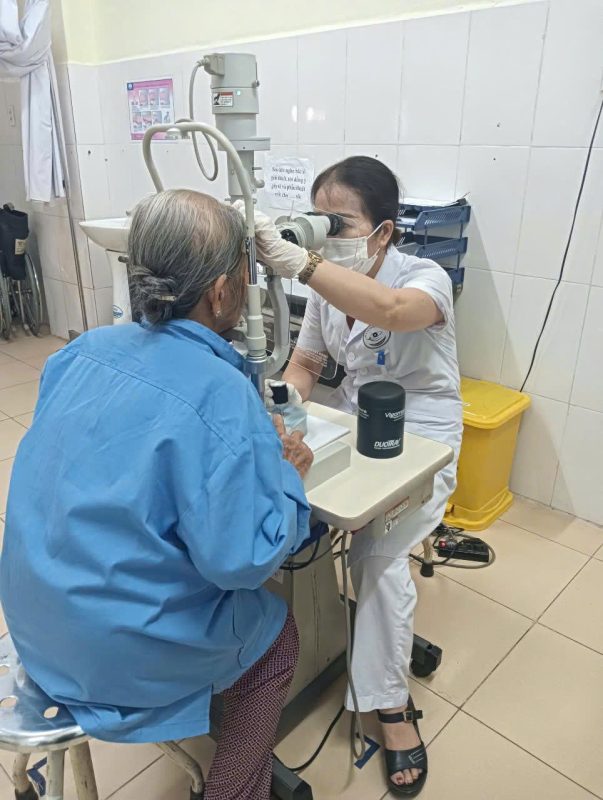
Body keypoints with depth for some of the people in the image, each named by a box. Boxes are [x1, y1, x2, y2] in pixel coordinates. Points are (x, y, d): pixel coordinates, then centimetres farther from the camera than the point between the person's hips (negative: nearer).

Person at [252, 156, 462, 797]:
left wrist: (295, 262, -51)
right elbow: (305, 362, 9)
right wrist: (285, 397, -14)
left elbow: (393, 312, -44)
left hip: (421, 437, -5)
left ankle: (391, 705, 0)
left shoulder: (426, 278, -18)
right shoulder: (326, 285, 1)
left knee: (376, 552, -23)